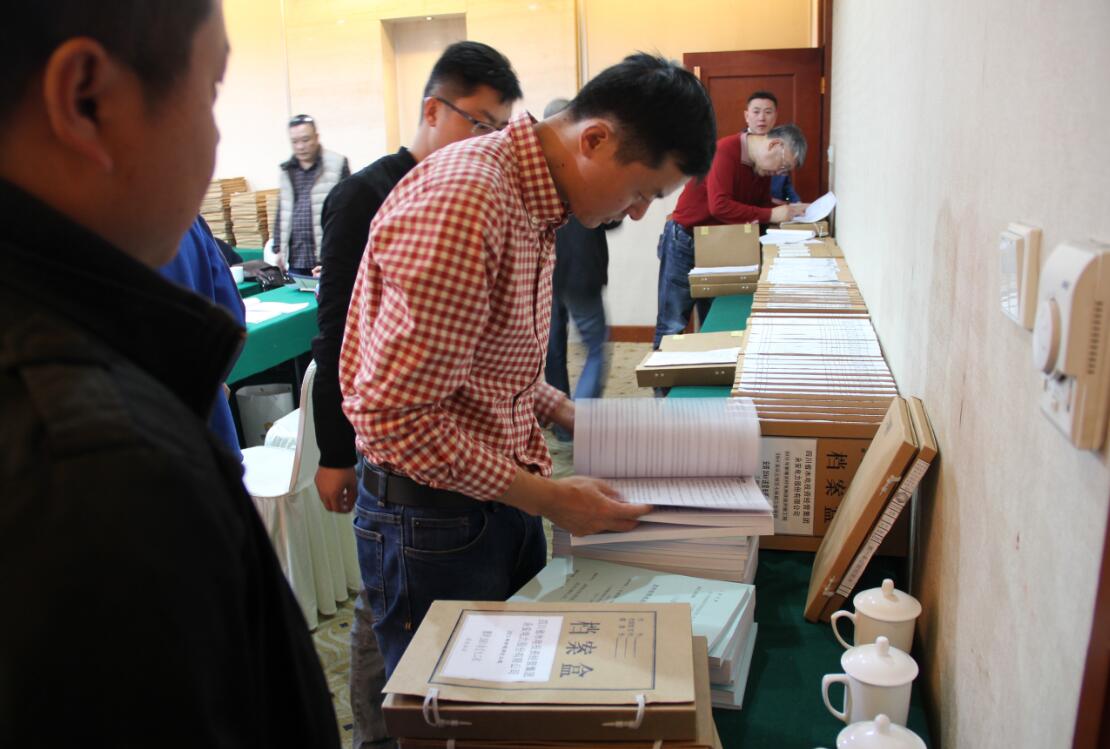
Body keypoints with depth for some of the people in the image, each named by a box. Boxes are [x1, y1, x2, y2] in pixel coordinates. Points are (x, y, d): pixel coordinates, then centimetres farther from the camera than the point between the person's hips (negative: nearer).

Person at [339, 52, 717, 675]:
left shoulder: (535, 201, 6)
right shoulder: (461, 203, -26)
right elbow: (394, 417, -26)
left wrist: (564, 413, 7)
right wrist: (545, 497, -20)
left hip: (504, 497, 9)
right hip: (436, 518, -9)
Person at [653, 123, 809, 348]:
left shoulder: (763, 167, 3)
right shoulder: (725, 151, -22)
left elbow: (762, 205, 8)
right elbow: (720, 206, -32)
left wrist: (789, 211, -10)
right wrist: (771, 215, -29)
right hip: (685, 240, -7)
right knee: (673, 325, -3)